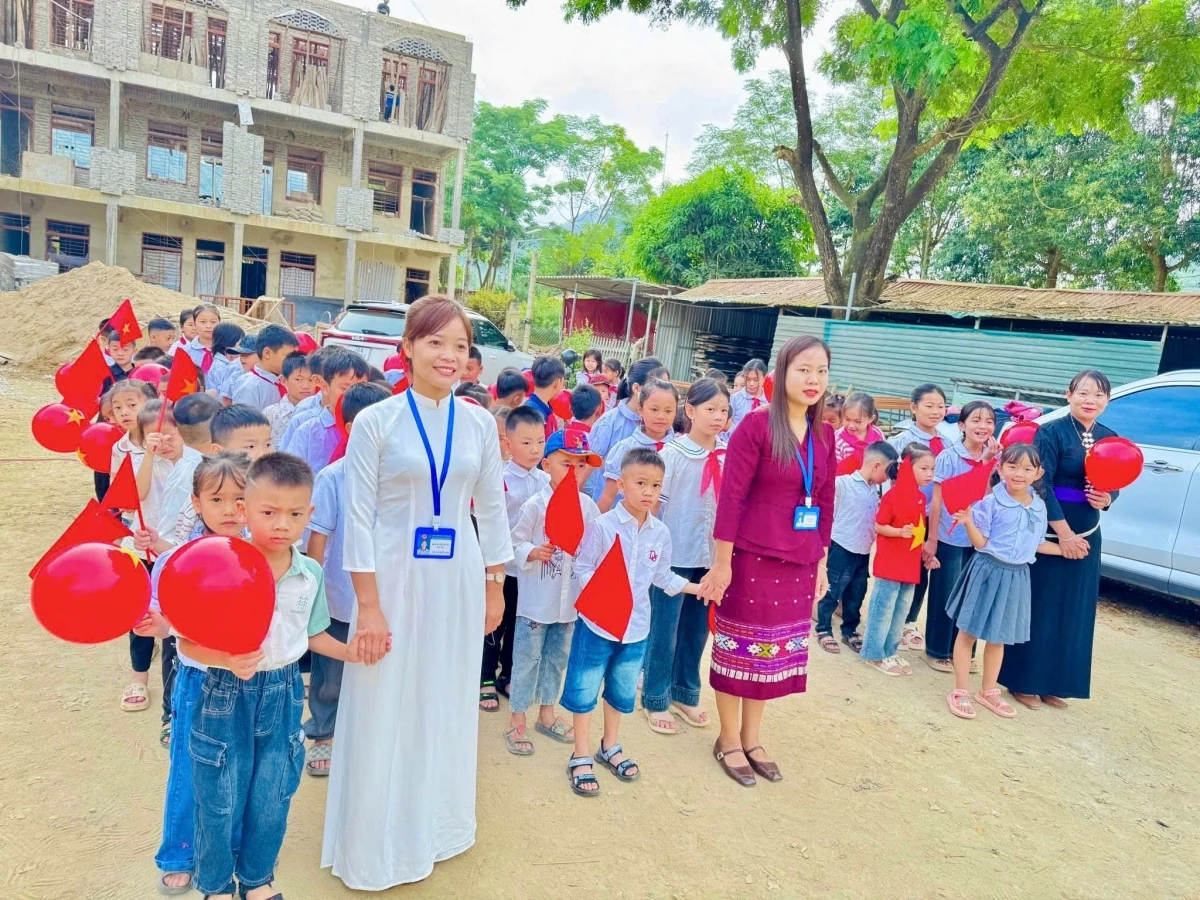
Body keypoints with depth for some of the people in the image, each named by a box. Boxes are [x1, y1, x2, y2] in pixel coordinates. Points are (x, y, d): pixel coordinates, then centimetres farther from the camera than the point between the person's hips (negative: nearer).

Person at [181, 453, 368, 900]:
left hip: (284, 695, 4)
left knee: (272, 801, 19)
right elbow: (189, 642, -16)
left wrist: (348, 652, -4)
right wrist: (228, 661, -33)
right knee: (220, 803, 13)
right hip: (226, 695, -3)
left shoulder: (310, 574, -6)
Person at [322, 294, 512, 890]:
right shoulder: (376, 421, -9)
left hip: (459, 579, 3)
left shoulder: (479, 424, 1)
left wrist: (495, 588, 9)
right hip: (394, 577, -3)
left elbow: (492, 509, 7)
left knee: (447, 704, 16)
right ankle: (375, 845, 30)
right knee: (383, 711, 8)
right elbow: (358, 517, -9)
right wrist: (368, 604, -11)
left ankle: (435, 824, 39)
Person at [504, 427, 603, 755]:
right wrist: (533, 553, -28)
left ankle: (546, 713, 35)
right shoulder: (535, 505, -13)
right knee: (528, 658, 6)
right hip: (536, 598, -4)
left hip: (570, 598, 5)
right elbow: (515, 543, -10)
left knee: (557, 657, 18)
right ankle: (517, 721, 20)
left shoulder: (588, 507, -1)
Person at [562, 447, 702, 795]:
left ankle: (610, 746, 41)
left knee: (623, 690, 20)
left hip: (636, 627, 5)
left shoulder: (661, 533, -1)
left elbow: (662, 576, 10)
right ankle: (581, 757, 23)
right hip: (597, 624, -5)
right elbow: (583, 568, -12)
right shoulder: (602, 525, -16)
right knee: (584, 690, 6)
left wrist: (697, 588, 6)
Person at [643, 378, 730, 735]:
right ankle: (656, 700, 21)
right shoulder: (673, 452, -10)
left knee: (697, 628, 15)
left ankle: (685, 693, 32)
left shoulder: (727, 457, 2)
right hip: (674, 554, -4)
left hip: (710, 555, 4)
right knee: (664, 630, 6)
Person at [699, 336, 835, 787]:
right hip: (753, 558, -6)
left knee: (775, 651, 16)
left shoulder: (824, 435, 5)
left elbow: (826, 502, 11)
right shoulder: (756, 425, -13)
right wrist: (722, 563, -15)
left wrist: (821, 561, 13)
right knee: (739, 649, 9)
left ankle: (752, 739, 34)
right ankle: (728, 740, 27)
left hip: (800, 563, 6)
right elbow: (730, 497, -14)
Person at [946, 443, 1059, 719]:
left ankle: (988, 692, 32)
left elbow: (1037, 544, 15)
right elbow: (980, 543, -12)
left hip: (1016, 576, 5)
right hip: (988, 570, -5)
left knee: (999, 637, 17)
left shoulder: (1039, 507, 4)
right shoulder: (990, 503, -13)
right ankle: (961, 691, 15)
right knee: (968, 632, 4)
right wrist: (968, 521, -28)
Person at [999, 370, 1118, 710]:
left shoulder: (1110, 439, 7)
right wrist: (1063, 533, -18)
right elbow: (1042, 485, -15)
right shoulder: (1052, 432, -10)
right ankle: (1024, 681, 12)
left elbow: (1114, 485, 14)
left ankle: (1053, 683, 23)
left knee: (1073, 613, 10)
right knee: (1038, 608, 0)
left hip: (1087, 536, 6)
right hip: (1048, 533, -6)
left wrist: (1107, 499, -11)